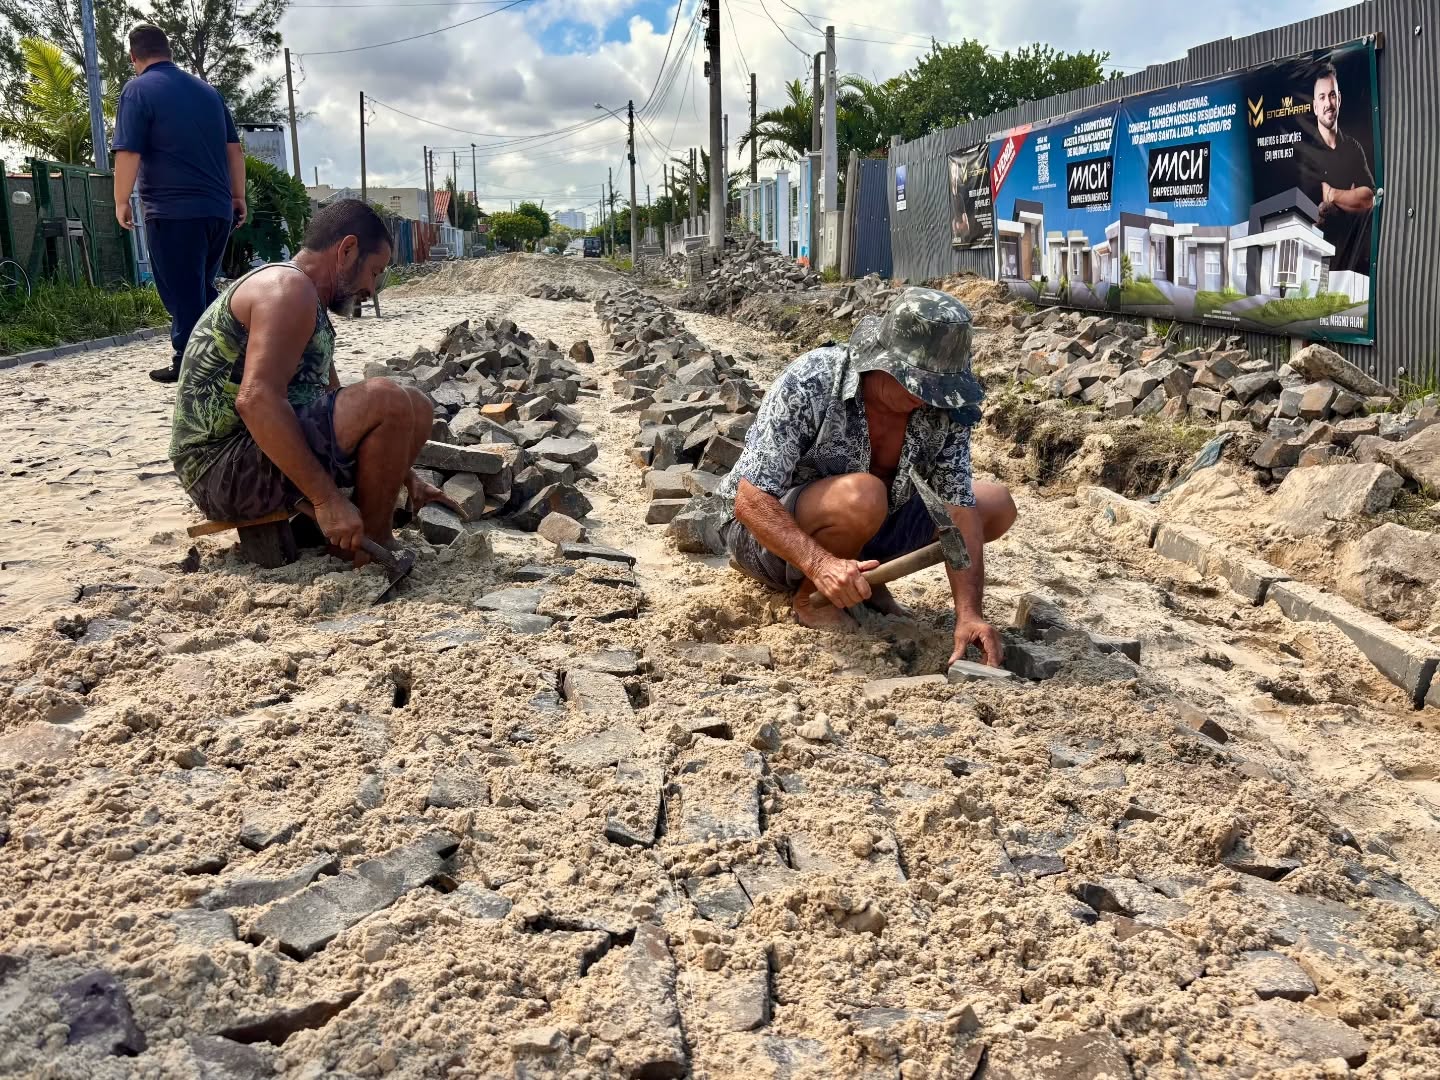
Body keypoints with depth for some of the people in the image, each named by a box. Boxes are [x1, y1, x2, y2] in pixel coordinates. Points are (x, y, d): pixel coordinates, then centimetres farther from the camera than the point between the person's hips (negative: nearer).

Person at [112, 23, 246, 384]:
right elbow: (234, 149, 15)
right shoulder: (208, 90, 15)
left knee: (183, 295, -1)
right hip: (218, 209, 6)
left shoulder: (138, 89, -4)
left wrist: (121, 201, 0)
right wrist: (238, 196, 20)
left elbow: (128, 153, -11)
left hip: (173, 210, -6)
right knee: (204, 291, 17)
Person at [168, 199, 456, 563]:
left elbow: (336, 402, 24)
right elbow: (256, 399, -29)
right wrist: (327, 497, -29)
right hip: (224, 468, -10)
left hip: (259, 456, 10)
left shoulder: (309, 305, 18)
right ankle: (374, 545, -9)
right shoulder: (289, 287, -14)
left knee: (416, 409, 12)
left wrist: (406, 477, 22)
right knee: (385, 401, -26)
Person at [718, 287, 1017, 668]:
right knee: (861, 496, -38)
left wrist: (969, 614, -28)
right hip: (767, 532, -6)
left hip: (862, 532, 6)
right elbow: (751, 501, -32)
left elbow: (960, 511, -16)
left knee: (997, 505, 0)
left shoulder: (942, 408, -14)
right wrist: (820, 563, -47)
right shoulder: (809, 384, -29)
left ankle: (866, 578, 6)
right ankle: (810, 600, -11)